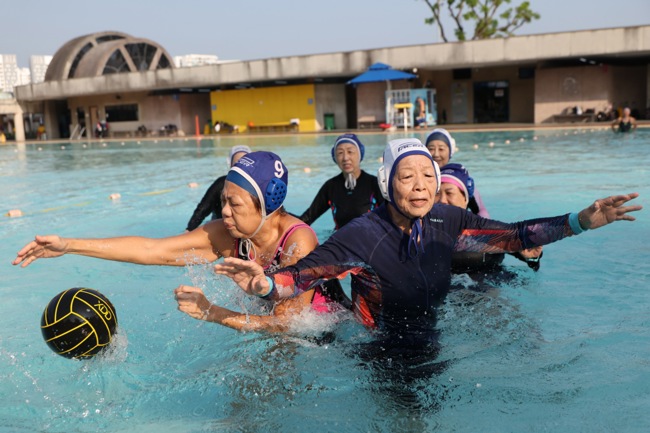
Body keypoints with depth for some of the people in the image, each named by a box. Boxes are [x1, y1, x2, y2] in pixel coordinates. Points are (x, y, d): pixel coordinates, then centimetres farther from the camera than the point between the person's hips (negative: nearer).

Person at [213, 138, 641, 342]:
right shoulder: (361, 237, -25)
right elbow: (302, 273, -29)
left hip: (431, 341, 5)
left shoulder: (447, 221, -10)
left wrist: (584, 221, -11)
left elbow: (514, 236, -3)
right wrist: (265, 284, -52)